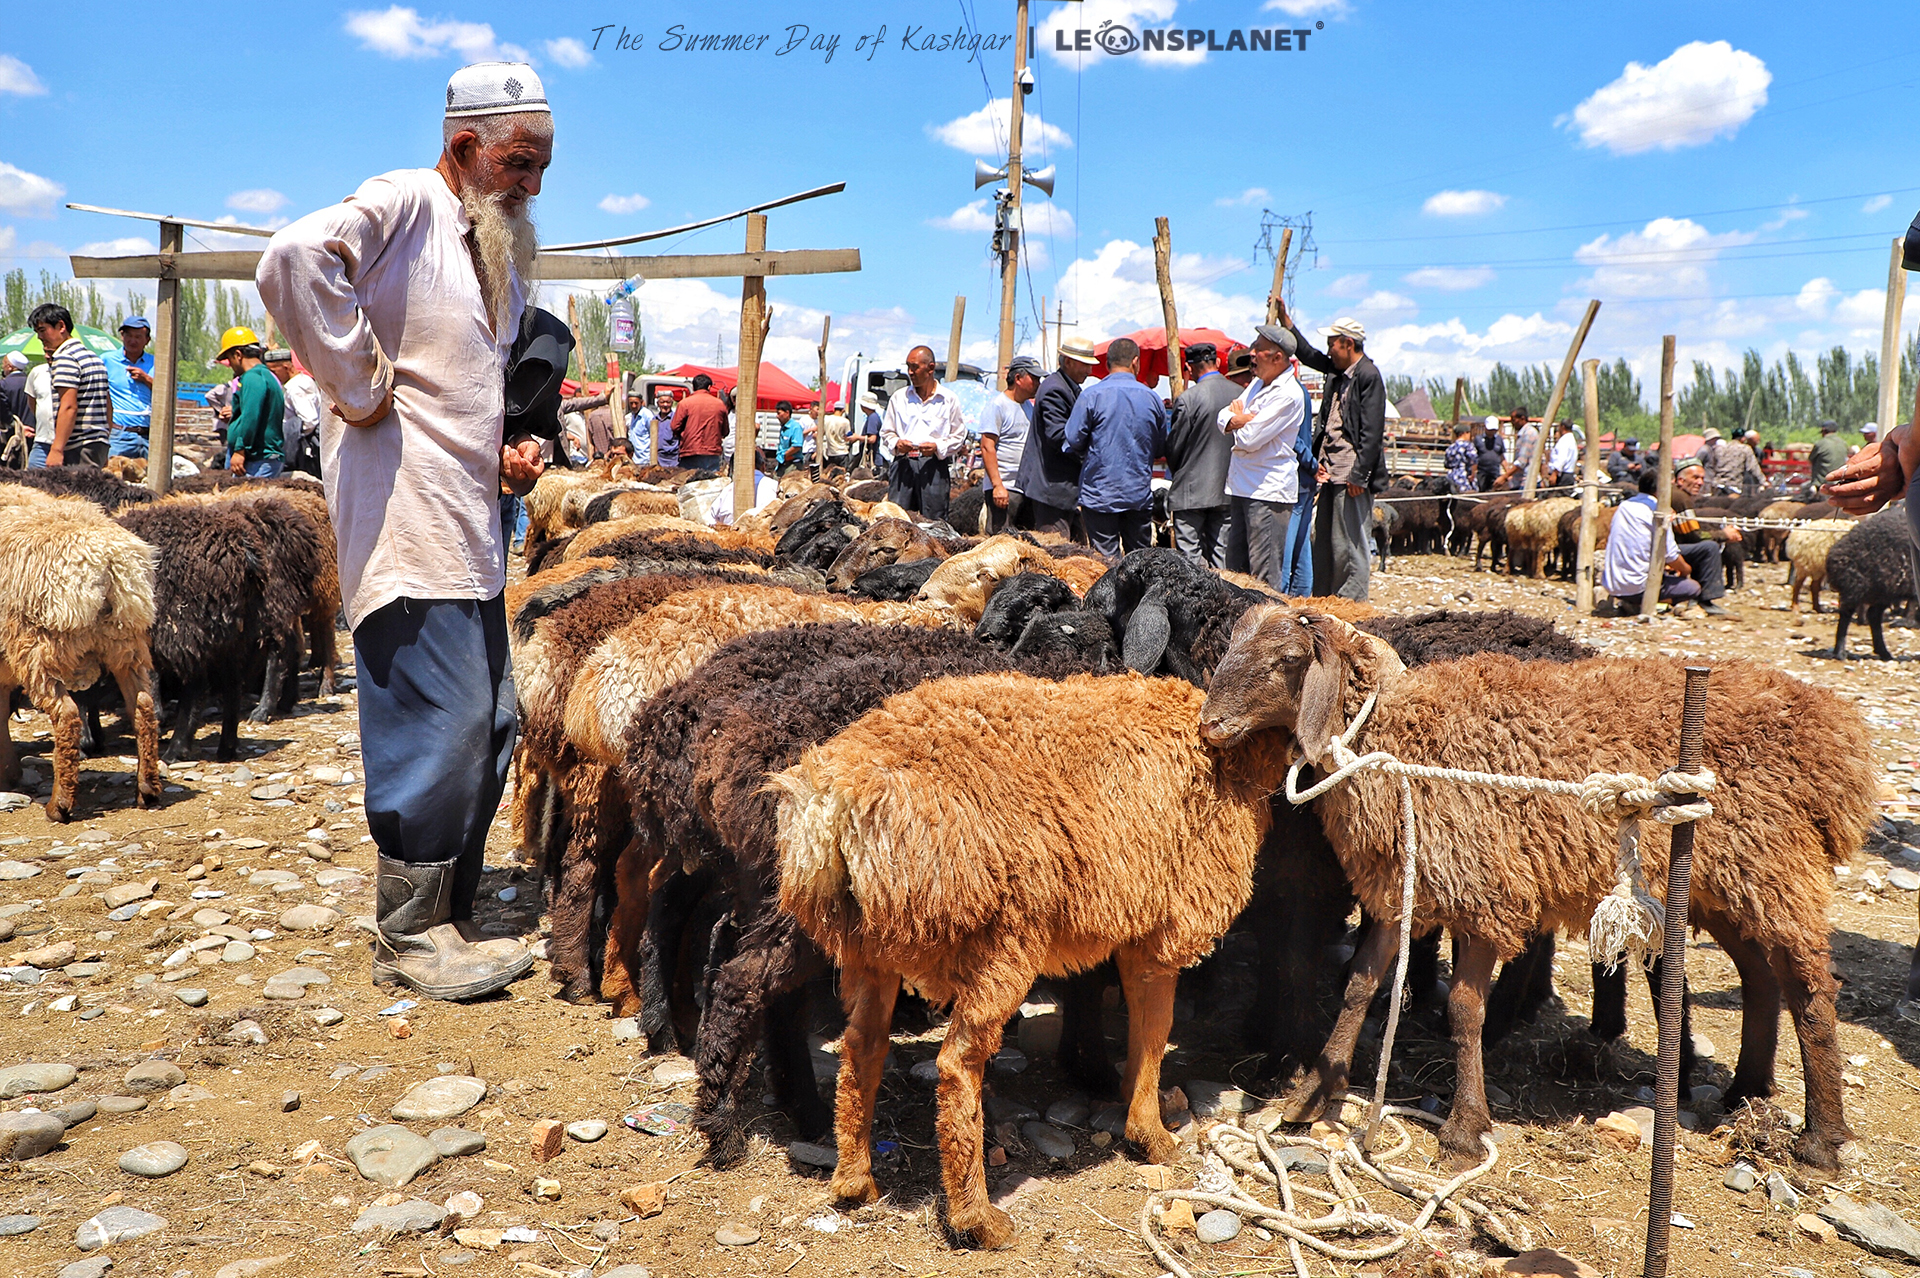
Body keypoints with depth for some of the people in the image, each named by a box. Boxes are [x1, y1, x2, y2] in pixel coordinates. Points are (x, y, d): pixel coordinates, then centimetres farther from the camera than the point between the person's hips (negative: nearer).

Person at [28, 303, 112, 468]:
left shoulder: (65, 358, -9)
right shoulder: (94, 357, 19)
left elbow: (69, 407, -18)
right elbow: (108, 405, 22)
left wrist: (57, 450, -20)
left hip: (77, 449, -9)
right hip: (99, 445, 9)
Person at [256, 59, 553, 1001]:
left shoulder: (502, 247, 21)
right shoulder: (404, 204, -7)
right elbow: (294, 260, -27)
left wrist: (511, 450, 13)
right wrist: (360, 386, -18)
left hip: (471, 526, 9)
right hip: (405, 525, -9)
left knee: (488, 729, 11)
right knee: (438, 728, -8)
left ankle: (442, 921, 24)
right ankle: (409, 938, 7)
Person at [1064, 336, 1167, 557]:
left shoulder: (1092, 395, -7)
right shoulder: (1152, 398, 4)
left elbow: (1074, 440, -6)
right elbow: (1161, 448, 11)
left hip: (1100, 493, -3)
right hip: (1140, 495, 3)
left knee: (1106, 559, -1)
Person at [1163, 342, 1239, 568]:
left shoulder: (1189, 398, -14)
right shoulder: (1241, 394, 1)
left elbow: (1174, 446, -6)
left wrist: (1176, 473, 13)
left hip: (1192, 490, -5)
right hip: (1228, 489, 5)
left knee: (1190, 558, 0)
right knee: (1222, 554, 11)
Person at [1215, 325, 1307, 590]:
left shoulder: (1288, 395, -15)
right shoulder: (1259, 383, 15)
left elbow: (1249, 439, -18)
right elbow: (1222, 417, 13)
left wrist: (1238, 417, 3)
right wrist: (1240, 420, -10)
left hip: (1268, 491, -9)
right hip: (1243, 486, 9)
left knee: (1265, 573, -8)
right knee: (1237, 566, 13)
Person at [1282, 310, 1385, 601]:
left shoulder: (1368, 375, -10)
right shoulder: (1339, 373, 16)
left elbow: (1372, 432, -17)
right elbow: (1309, 356, 34)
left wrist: (1359, 475, -20)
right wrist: (1284, 319, 33)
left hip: (1353, 477, -9)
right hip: (1333, 473, 10)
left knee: (1351, 544, -6)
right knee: (1323, 542, 13)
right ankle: (1322, 598, 21)